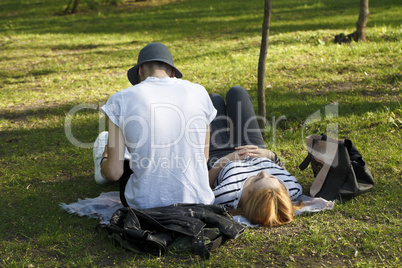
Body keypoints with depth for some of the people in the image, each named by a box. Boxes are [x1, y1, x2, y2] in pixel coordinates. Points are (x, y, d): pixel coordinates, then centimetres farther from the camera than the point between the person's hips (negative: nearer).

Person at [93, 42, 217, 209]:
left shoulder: (121, 100, -8)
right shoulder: (199, 92, -1)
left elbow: (114, 172, -7)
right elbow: (203, 158, 8)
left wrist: (104, 162, 17)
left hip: (145, 205, -2)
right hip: (199, 202, 3)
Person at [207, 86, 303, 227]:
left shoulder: (225, 195, -53)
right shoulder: (291, 189, -44)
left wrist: (225, 160, -34)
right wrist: (271, 156, -25)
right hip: (257, 157, 2)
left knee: (214, 99, 21)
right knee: (236, 92, 18)